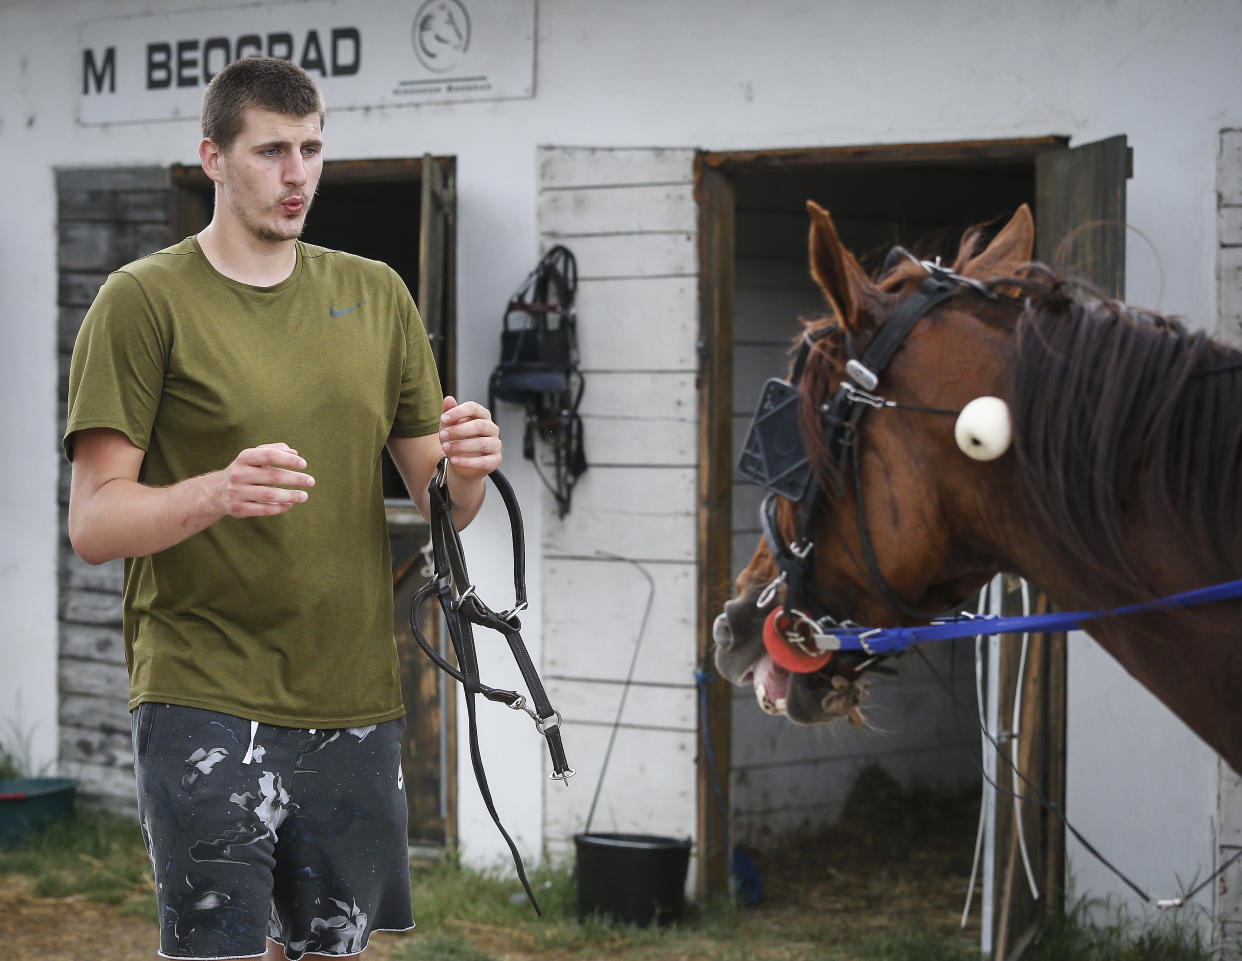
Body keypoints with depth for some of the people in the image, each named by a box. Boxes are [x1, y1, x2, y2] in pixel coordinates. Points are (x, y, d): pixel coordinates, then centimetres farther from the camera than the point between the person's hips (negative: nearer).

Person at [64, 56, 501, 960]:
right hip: (205, 704, -5)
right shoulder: (144, 300, -3)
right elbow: (93, 525, -9)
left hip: (355, 704, 5)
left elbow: (441, 506, 14)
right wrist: (216, 493, -28)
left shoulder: (376, 294, 12)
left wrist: (467, 468, -10)